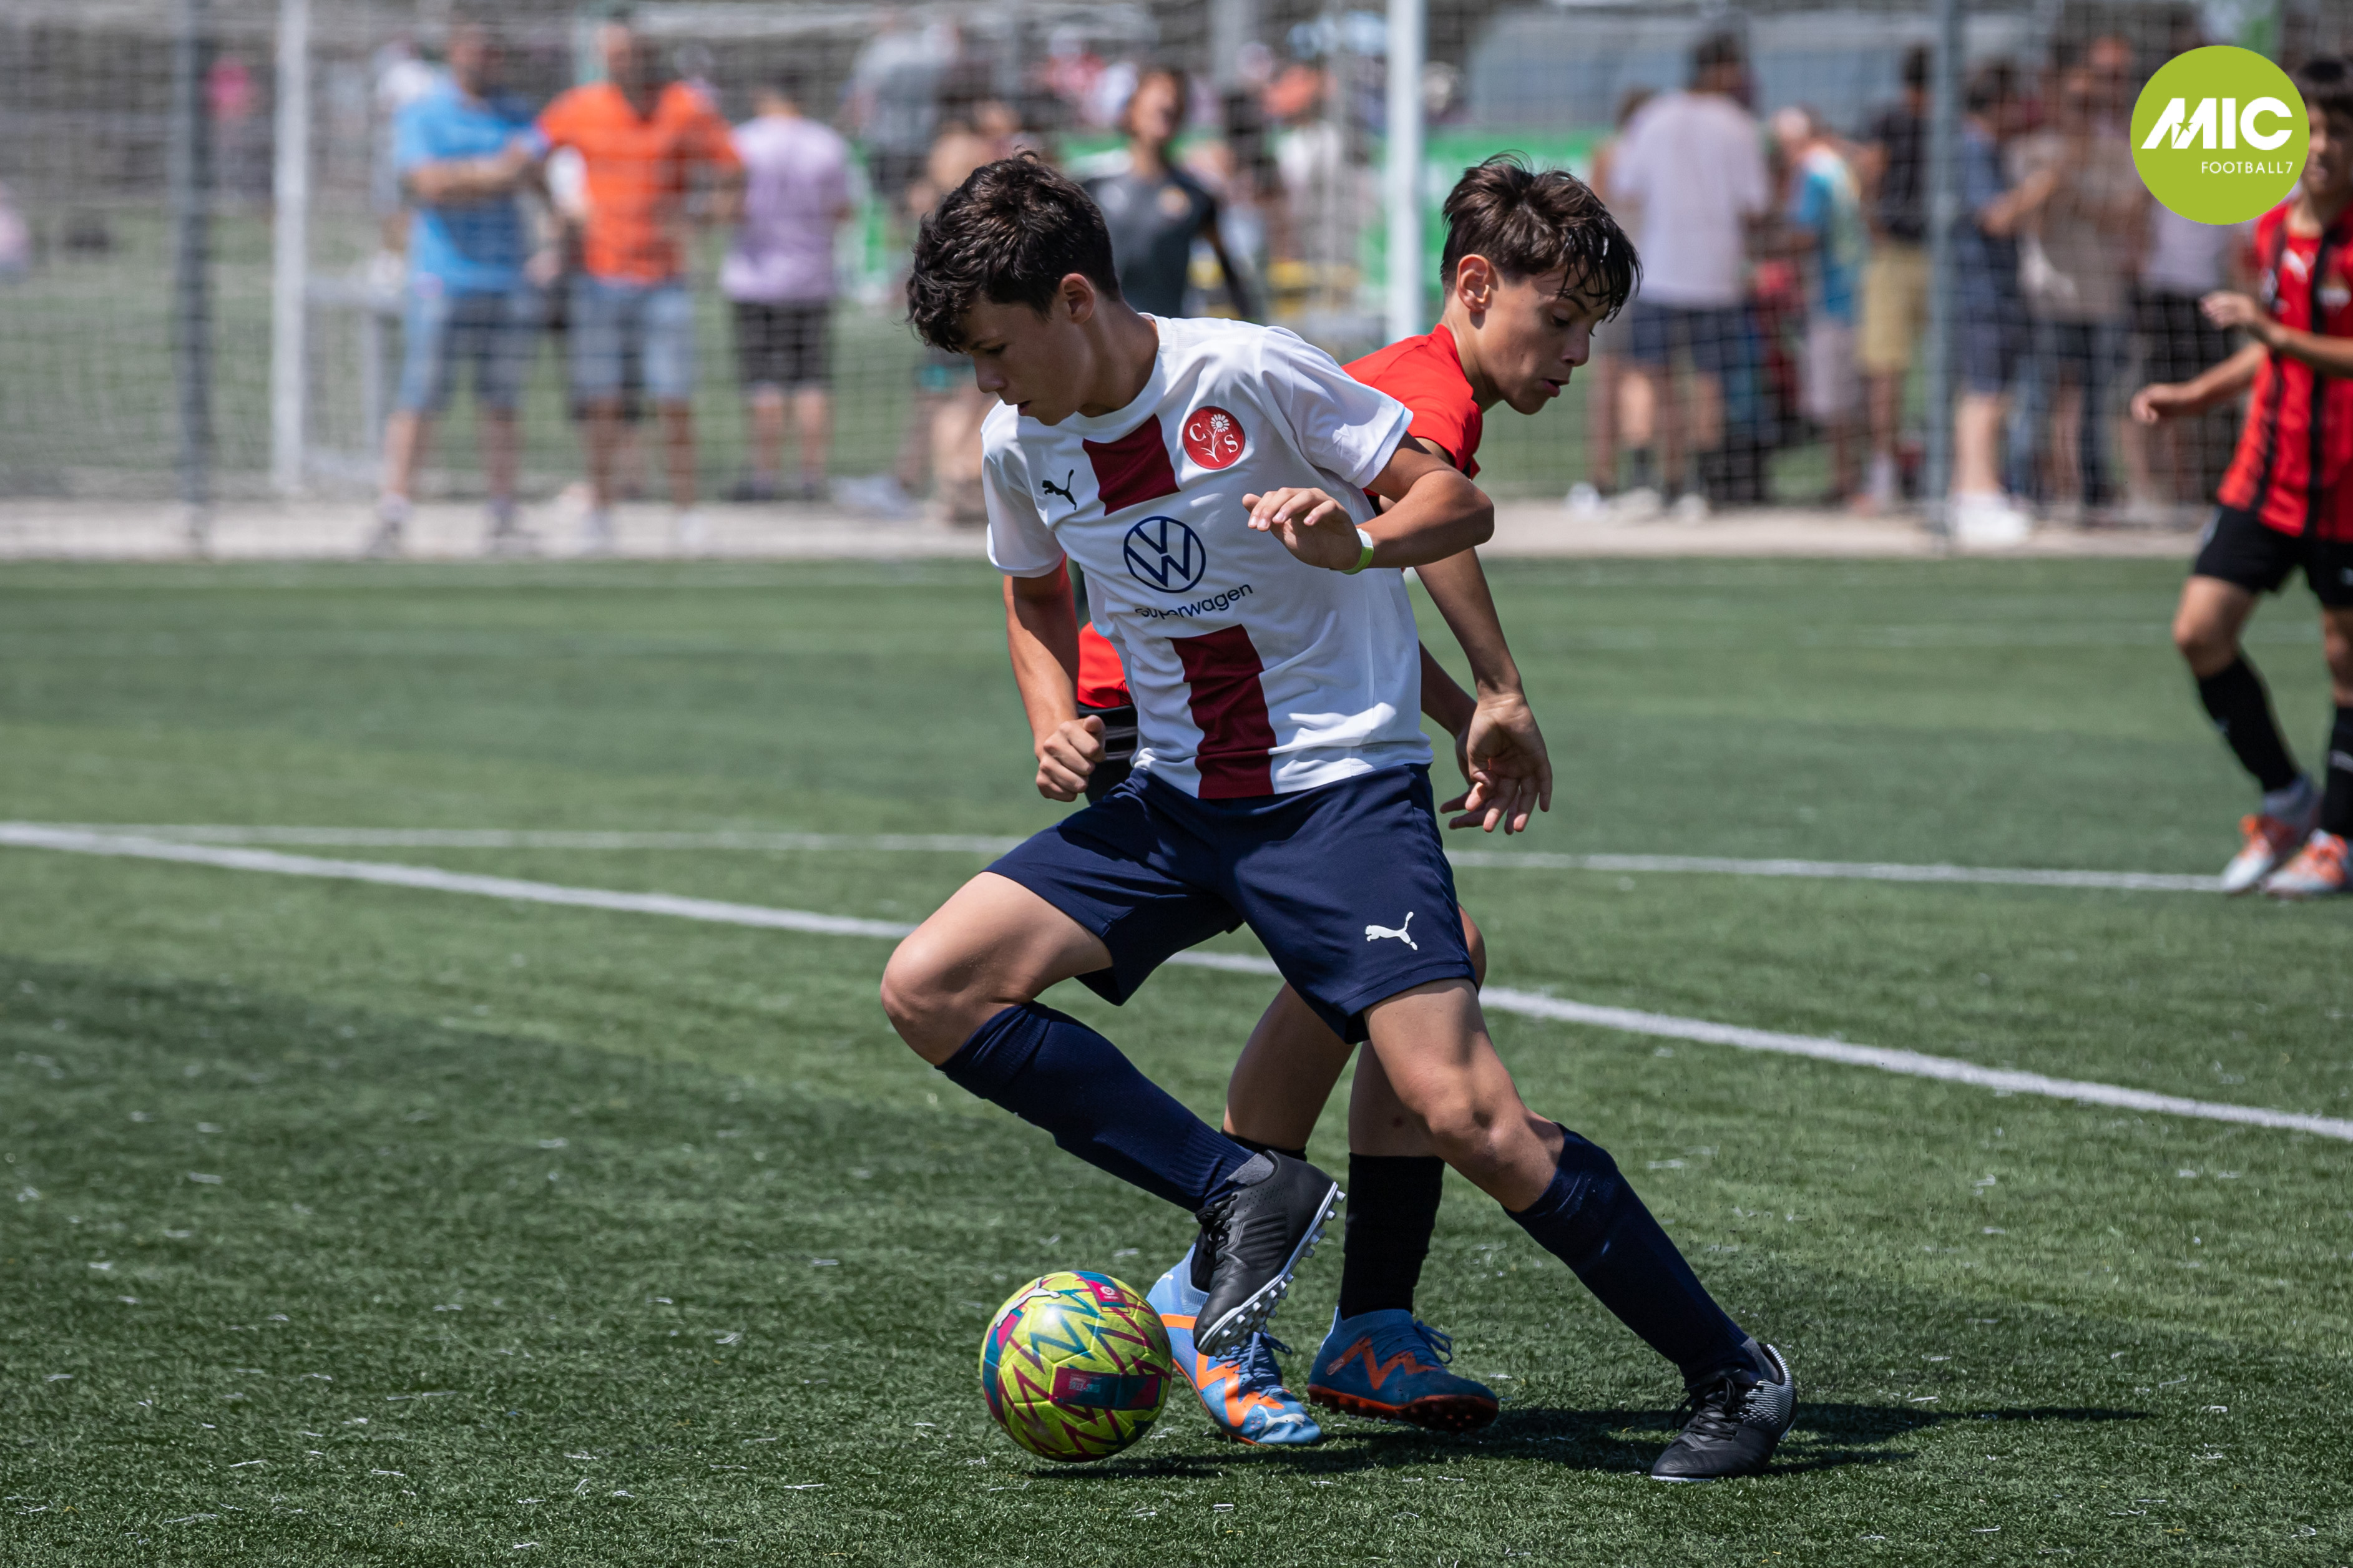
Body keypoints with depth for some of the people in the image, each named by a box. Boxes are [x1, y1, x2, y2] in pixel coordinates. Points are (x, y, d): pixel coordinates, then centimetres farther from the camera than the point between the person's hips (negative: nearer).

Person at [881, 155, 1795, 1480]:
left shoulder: (1249, 375, -15)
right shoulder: (1023, 443, 3)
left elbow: (1460, 503, -9)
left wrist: (1358, 541, -29)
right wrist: (1056, 723, 4)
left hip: (1344, 786, -6)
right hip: (1172, 801, 6)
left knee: (1462, 1112, -18)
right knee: (930, 987, -10)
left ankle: (1732, 1373, -4)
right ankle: (1242, 1193, -6)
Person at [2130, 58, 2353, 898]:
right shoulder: (2274, 229, 8)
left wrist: (2279, 334, -29)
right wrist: (2194, 395, 17)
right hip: (2265, 474, 6)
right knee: (2200, 631, -2)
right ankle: (2284, 800, 15)